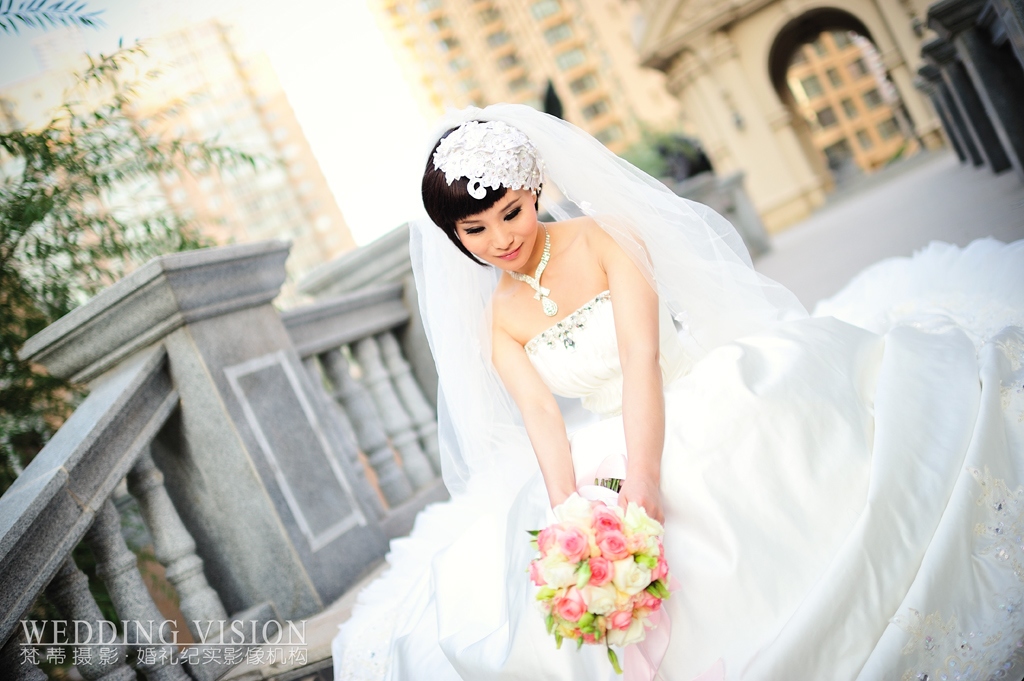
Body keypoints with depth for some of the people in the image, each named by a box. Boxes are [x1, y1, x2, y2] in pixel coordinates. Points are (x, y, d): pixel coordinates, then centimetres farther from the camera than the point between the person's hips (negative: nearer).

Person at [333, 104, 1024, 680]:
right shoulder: (497, 320, 5)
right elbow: (540, 414, -9)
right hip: (603, 458, 3)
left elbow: (641, 355, -20)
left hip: (704, 413, -3)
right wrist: (567, 508, -29)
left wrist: (645, 475, -34)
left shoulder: (603, 239, -7)